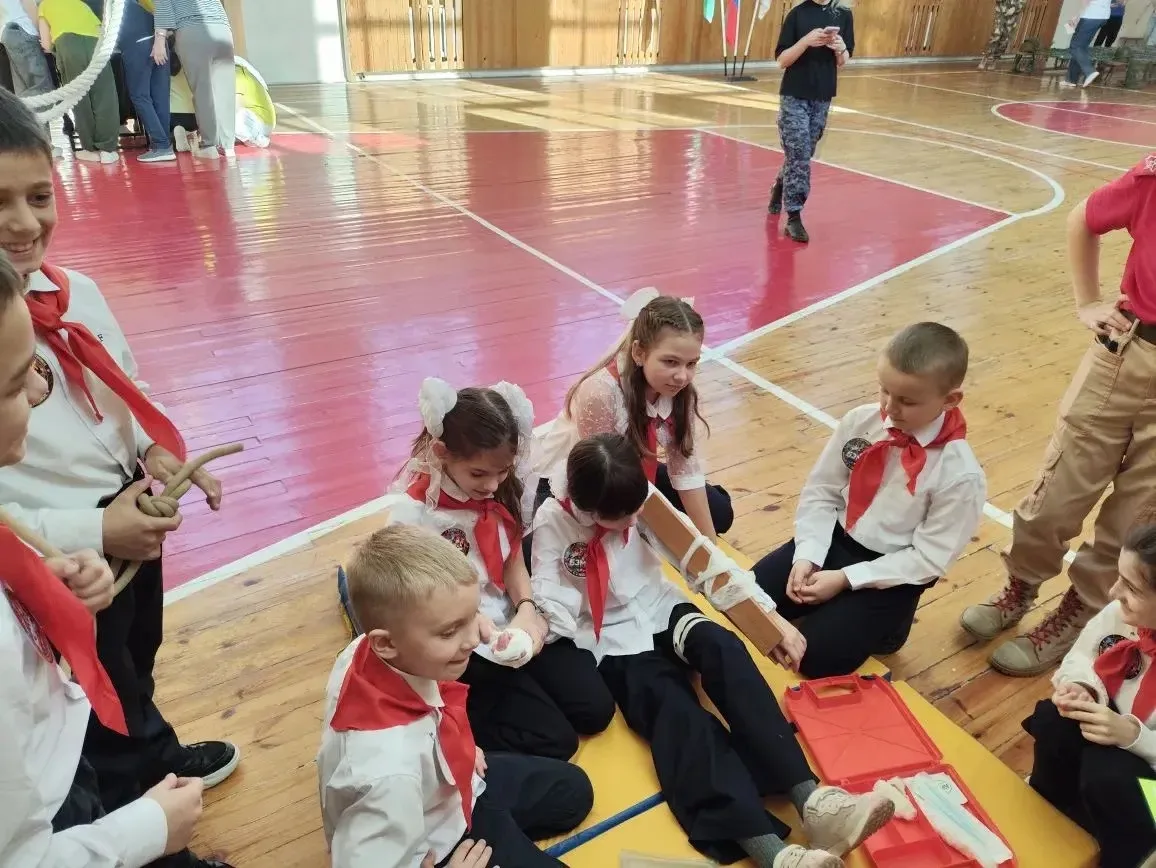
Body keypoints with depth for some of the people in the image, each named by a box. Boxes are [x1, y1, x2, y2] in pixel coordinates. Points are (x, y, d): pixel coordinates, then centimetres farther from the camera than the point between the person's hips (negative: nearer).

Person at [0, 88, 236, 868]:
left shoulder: (75, 292, -7)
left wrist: (158, 453, -9)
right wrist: (92, 532, -28)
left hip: (134, 527, 6)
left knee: (137, 668, 32)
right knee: (106, 711, 20)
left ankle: (158, 758, 61)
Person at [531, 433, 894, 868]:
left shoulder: (644, 500, -9)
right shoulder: (552, 523, -14)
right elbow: (549, 602, -9)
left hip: (660, 612, 3)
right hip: (610, 641, -3)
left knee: (722, 646, -30)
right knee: (670, 704, -31)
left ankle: (808, 796, -38)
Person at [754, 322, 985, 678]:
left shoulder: (960, 474, -20)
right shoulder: (859, 422, -10)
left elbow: (928, 558, -16)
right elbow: (820, 491, -1)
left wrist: (846, 579, -19)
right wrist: (807, 556, -14)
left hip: (892, 574, -4)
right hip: (835, 539, 5)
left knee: (818, 656, -16)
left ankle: (879, 626, 13)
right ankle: (843, 612, 17)